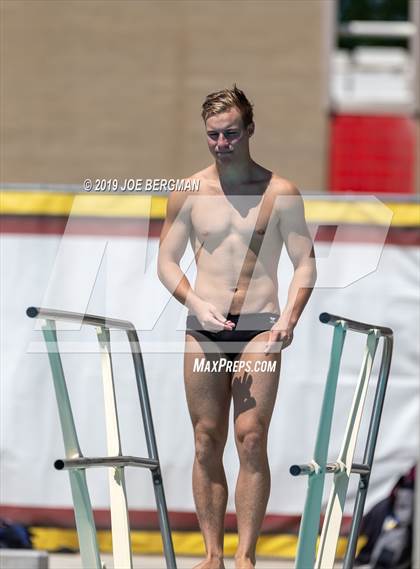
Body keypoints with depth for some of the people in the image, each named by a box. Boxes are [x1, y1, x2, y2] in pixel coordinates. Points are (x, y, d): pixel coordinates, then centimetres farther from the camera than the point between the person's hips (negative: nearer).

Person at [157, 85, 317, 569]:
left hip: (259, 329, -2)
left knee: (252, 439, -9)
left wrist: (289, 317, -16)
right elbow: (167, 261, 9)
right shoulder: (189, 193, 6)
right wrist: (198, 305, -9)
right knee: (207, 441, 2)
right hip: (203, 329, 2)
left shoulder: (279, 193, 1)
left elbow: (305, 263, 1)